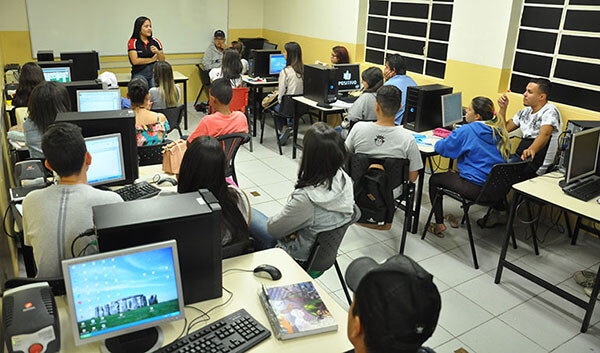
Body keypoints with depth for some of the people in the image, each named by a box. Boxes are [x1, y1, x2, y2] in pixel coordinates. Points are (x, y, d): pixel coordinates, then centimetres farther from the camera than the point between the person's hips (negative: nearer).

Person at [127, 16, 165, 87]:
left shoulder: (155, 41, 9)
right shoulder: (133, 42, 0)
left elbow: (162, 59, 10)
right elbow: (135, 61, -8)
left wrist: (158, 52, -12)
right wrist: (152, 59, 0)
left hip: (154, 72, 3)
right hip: (139, 74, -2)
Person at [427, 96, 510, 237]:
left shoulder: (467, 131, -16)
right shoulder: (500, 131, 5)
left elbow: (441, 148, -12)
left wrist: (446, 139, 13)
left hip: (476, 188, -8)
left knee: (434, 179, 14)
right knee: (454, 173, 33)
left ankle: (439, 225, 18)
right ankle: (457, 217, 37)